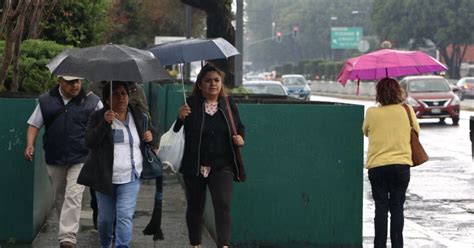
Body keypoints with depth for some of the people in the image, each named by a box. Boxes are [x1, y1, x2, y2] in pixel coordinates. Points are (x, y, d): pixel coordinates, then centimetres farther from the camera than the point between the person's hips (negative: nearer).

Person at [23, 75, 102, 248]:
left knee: (73, 197, -14)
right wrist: (30, 144, -7)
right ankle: (67, 231, 31)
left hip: (80, 158, -3)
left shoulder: (92, 102, -1)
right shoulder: (46, 101, 6)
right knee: (59, 198, 14)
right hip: (54, 159, 3)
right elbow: (34, 125, 10)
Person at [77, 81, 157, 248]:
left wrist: (151, 137, -3)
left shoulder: (139, 116, 5)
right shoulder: (98, 117, -3)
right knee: (105, 217, 12)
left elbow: (151, 132, 22)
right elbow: (90, 142, -14)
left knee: (125, 216, -12)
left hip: (130, 178, 0)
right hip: (105, 177, 0)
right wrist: (105, 123, -26)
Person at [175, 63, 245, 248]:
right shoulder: (191, 104, -5)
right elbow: (176, 132, -10)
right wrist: (181, 118, -30)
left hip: (221, 165, 1)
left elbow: (240, 127, 17)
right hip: (194, 166, 0)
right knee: (195, 207, 12)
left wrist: (240, 138, -5)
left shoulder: (228, 104, 4)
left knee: (223, 205, -15)